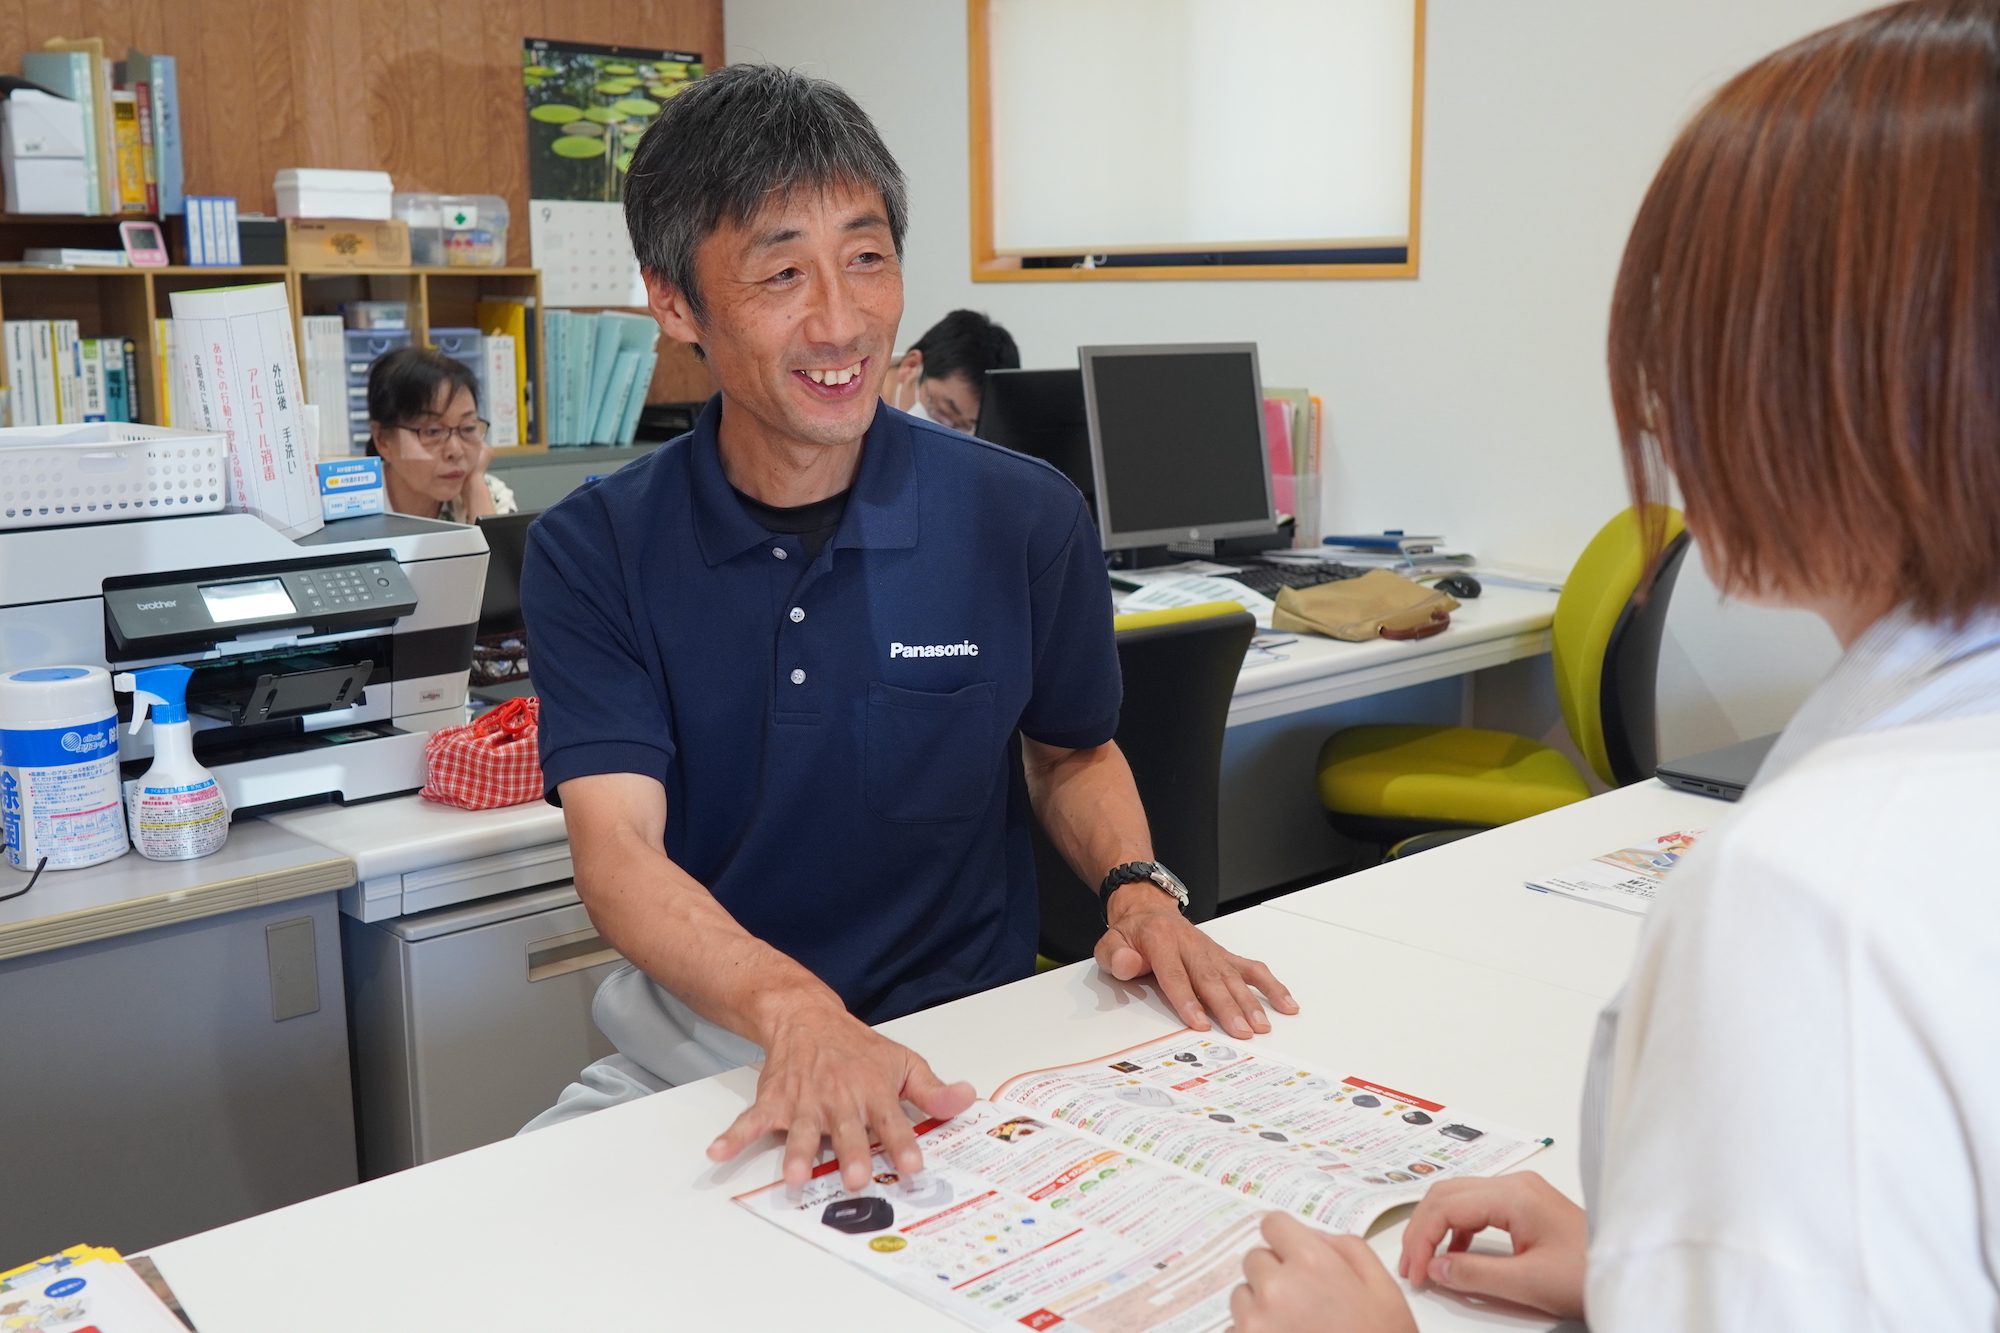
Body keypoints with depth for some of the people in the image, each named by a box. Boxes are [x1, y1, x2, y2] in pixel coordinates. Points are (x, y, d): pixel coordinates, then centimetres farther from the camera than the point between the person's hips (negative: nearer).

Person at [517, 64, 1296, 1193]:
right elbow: (617, 852, -17)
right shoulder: (593, 554, -6)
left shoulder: (1027, 520, -4)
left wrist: (1138, 889, -9)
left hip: (962, 1046, 0)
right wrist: (794, 1010, -36)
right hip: (698, 1047, 0)